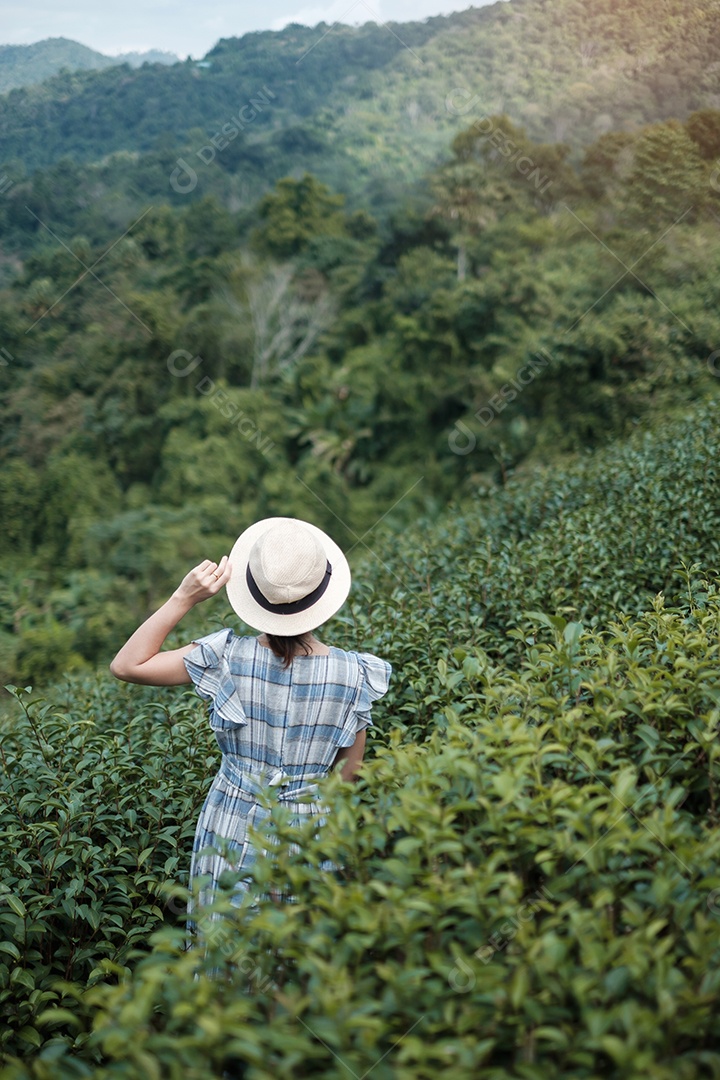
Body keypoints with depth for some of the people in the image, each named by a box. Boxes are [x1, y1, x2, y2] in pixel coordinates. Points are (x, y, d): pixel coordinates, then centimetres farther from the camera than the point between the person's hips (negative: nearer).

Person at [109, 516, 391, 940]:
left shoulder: (229, 658, -15)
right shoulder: (353, 673, -12)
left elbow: (127, 665, -7)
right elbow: (348, 771, -1)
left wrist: (184, 598, -12)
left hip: (233, 825, 0)